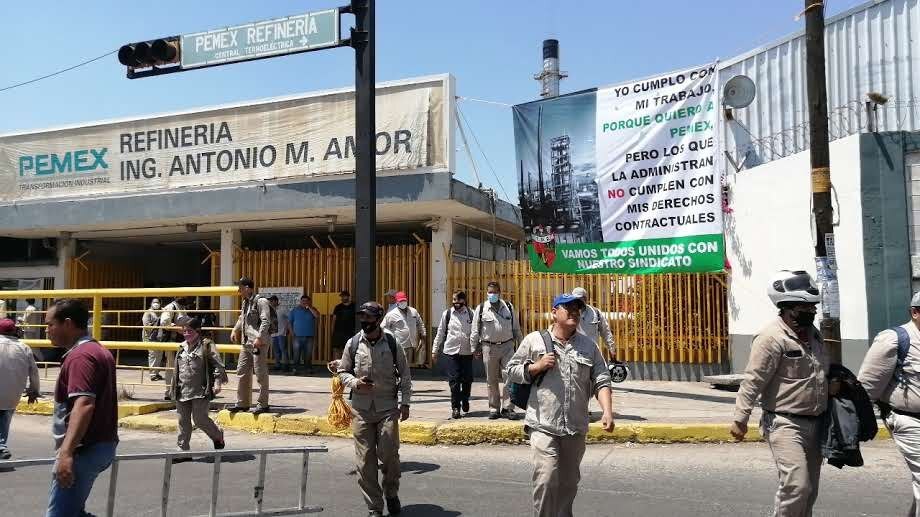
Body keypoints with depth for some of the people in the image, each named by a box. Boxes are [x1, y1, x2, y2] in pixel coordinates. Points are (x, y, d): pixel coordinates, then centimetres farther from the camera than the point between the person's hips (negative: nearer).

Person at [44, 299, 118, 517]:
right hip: (102, 444, 10)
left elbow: (84, 405, -29)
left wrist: (66, 452, -34)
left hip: (84, 449, -10)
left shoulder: (80, 356, -16)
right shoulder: (99, 351, 16)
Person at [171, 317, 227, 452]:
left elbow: (218, 365, -8)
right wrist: (175, 387, 21)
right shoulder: (182, 347, 13)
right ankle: (183, 448, 19)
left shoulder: (206, 345, -5)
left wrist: (217, 383, -16)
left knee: (200, 419, -6)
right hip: (183, 391, 6)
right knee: (183, 421, 9)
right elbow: (177, 369, 22)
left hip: (201, 391, -6)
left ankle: (218, 436, 19)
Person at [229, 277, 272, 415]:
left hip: (259, 343, -9)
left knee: (260, 374, -3)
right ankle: (242, 403, 22)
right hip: (246, 343, 9)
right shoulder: (245, 303, 17)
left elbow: (266, 321, -20)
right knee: (242, 372, 13)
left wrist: (259, 338, -26)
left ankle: (263, 404, 5)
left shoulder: (260, 302, -11)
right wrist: (235, 330, 28)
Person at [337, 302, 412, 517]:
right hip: (361, 408, 2)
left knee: (389, 454, -5)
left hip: (387, 407, -1)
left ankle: (391, 494, 25)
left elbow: (404, 374, 5)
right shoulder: (353, 344, 1)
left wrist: (405, 402, 1)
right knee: (365, 459, 3)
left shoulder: (392, 343, -1)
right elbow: (343, 371, 10)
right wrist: (355, 383, -10)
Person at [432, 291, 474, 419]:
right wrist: (435, 350, 8)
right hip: (451, 351, 0)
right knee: (454, 380, -1)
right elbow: (440, 333, 9)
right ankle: (455, 407, 9)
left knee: (467, 379, 6)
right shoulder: (447, 313, 4)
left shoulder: (471, 314, 2)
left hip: (467, 352, 0)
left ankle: (464, 400, 33)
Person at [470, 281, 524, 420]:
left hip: (507, 346, 1)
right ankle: (494, 409, 17)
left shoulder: (509, 307, 7)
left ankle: (507, 408, 3)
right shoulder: (481, 309, 1)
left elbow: (516, 328, 14)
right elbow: (475, 330, 5)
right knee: (492, 381, 7)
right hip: (489, 347, -1)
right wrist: (474, 348, 5)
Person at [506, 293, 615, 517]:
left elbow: (601, 381, 5)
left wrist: (607, 411, -10)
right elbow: (512, 371, 5)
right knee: (546, 479, -14)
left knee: (568, 483, 14)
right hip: (543, 426, -3)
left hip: (576, 429, 4)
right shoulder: (534, 340, 2)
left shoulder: (589, 346, 10)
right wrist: (537, 367, -11)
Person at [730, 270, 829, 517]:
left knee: (810, 488, 15)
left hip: (814, 423, 9)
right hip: (785, 424, -9)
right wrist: (741, 418, -21)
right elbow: (753, 381, -20)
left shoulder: (813, 333, 9)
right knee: (796, 485, -15)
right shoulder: (772, 337, -19)